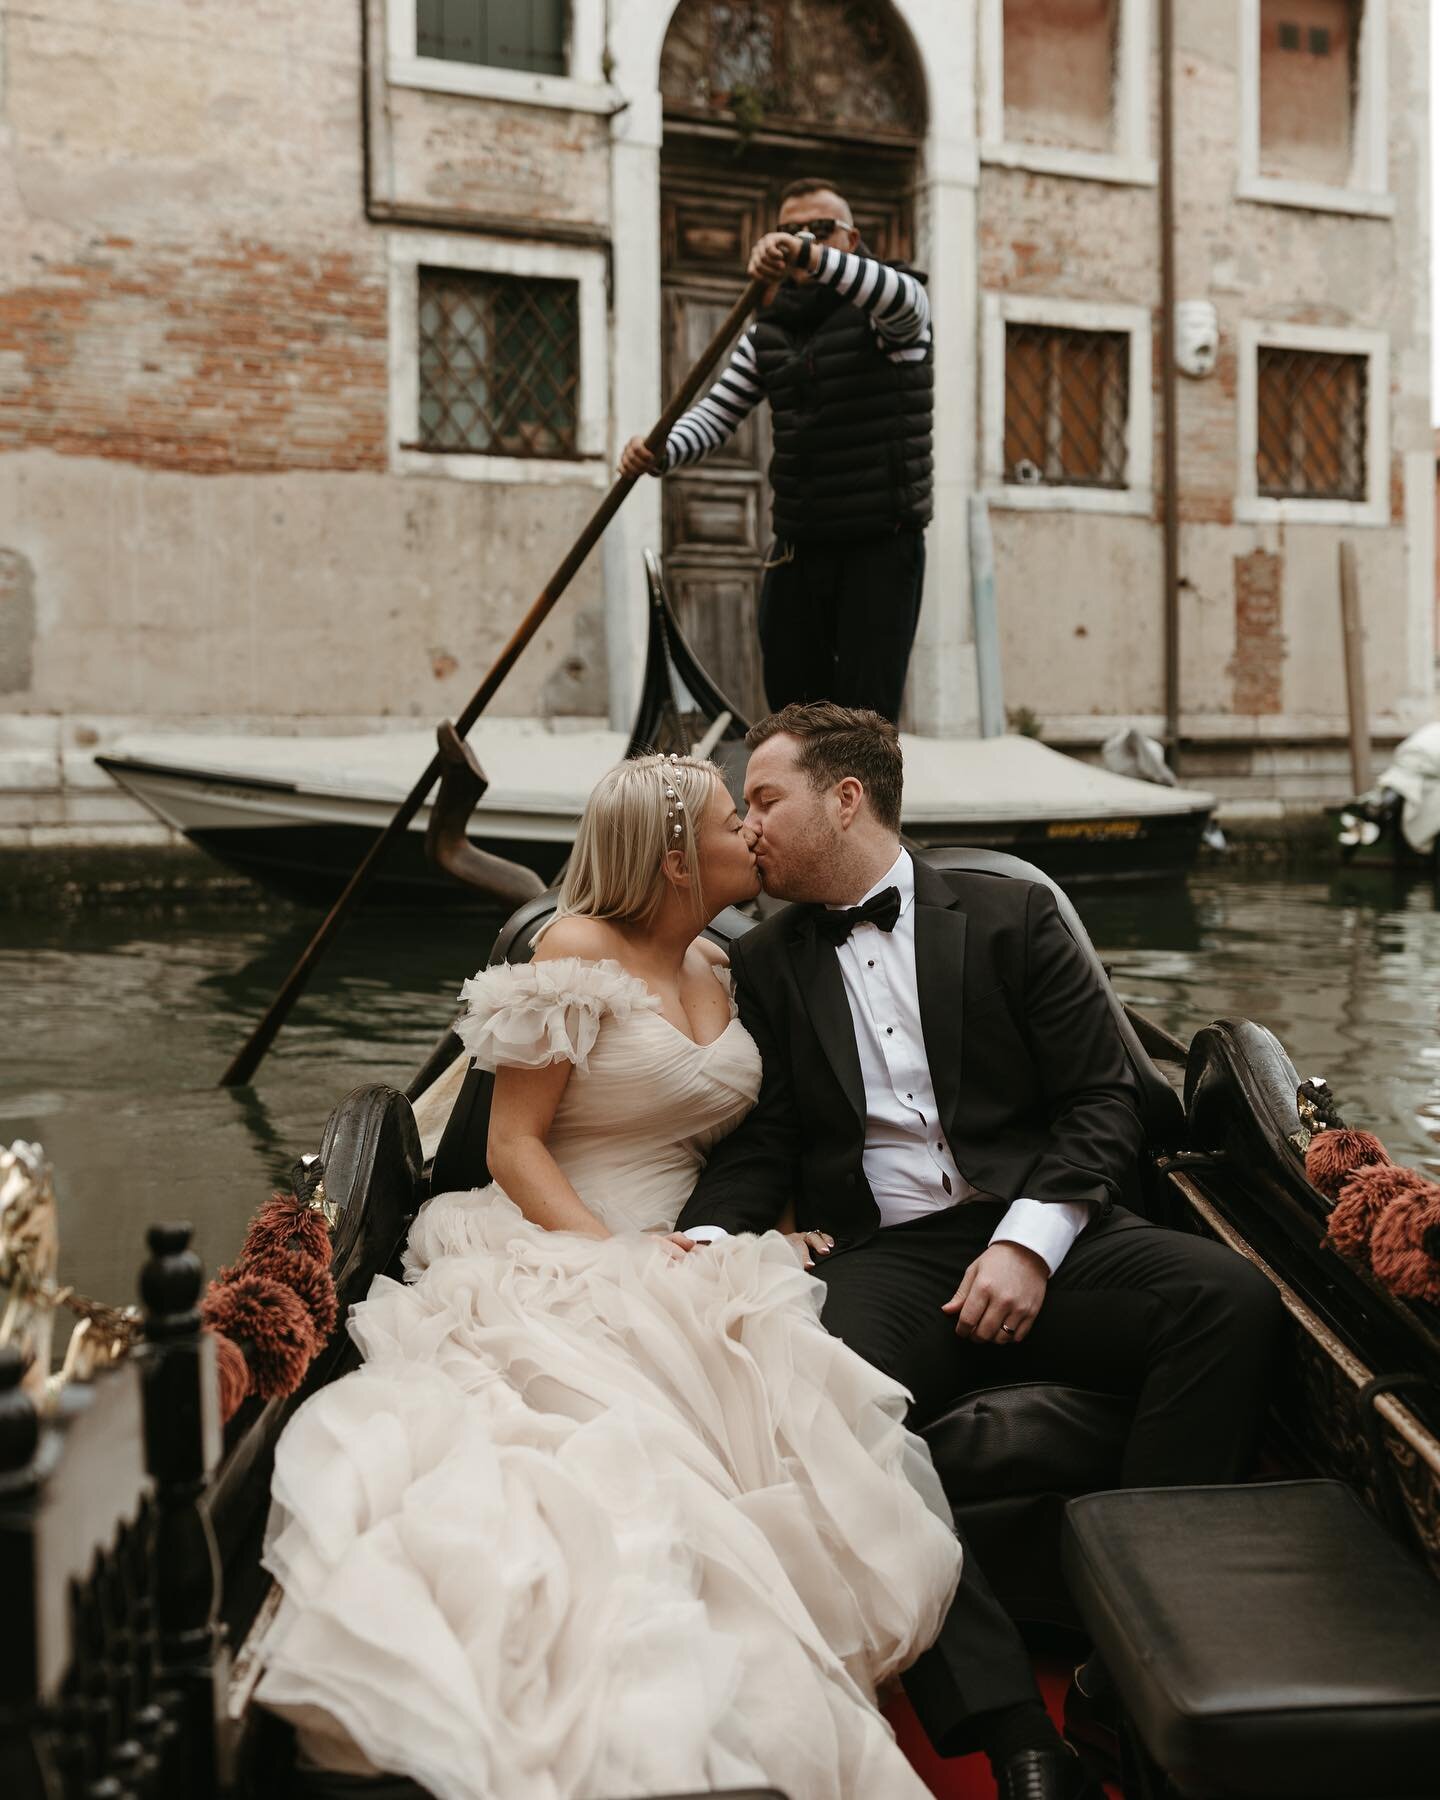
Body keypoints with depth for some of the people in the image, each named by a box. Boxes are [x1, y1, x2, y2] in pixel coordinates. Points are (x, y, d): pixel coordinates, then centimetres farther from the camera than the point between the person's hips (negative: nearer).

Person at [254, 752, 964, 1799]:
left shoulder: (721, 968, 16)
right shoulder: (581, 952, -4)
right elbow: (513, 1144, -6)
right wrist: (620, 1255, -19)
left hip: (691, 1268, 6)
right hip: (556, 1256, -6)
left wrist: (766, 1228, 6)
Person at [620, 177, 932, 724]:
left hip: (881, 549, -5)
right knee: (790, 702, 11)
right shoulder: (769, 332, 13)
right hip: (797, 549, 5)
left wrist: (811, 256, -44)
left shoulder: (885, 309, -3)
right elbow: (716, 415, 9)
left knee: (864, 719, -10)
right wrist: (660, 453, -13)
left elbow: (903, 298, -28)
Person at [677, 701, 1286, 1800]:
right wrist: (708, 1237, -9)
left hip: (1034, 1234, 0)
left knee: (1231, 1298, -28)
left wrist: (1027, 1243, -11)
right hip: (880, 1257, 0)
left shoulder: (1012, 917, 11)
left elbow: (1104, 1103, 5)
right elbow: (759, 1145, 13)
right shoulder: (766, 965, 18)